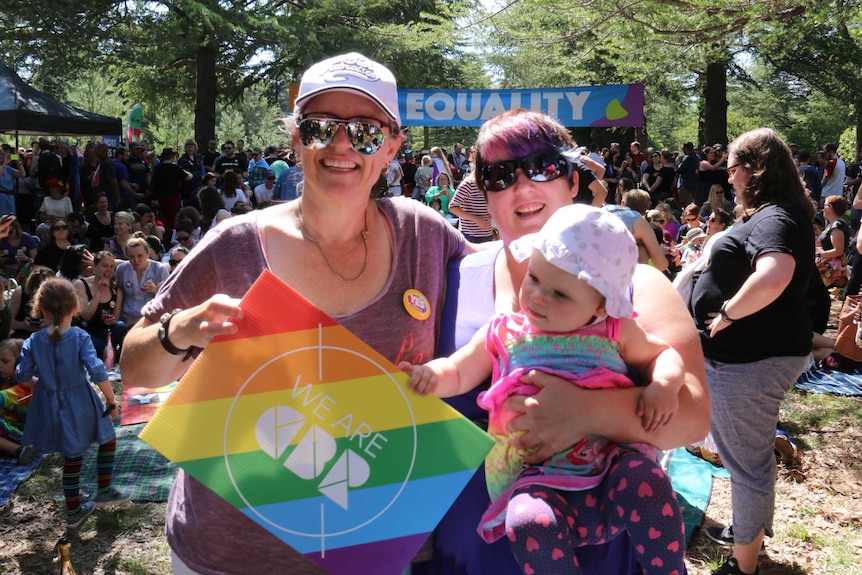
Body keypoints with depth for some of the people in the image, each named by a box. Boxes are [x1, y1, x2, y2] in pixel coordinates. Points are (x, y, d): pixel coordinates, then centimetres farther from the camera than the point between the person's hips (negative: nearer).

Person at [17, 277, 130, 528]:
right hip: (80, 405, -4)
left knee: (72, 457, 17)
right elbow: (97, 372, -24)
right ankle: (104, 492, 24)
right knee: (108, 439, 22)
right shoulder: (80, 337, -18)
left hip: (51, 408, 4)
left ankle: (73, 511, 27)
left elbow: (22, 376, -2)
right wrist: (112, 401, -13)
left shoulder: (33, 341, -8)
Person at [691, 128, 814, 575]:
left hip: (750, 359, -11)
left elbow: (773, 277, -42)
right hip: (756, 353, 11)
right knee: (753, 452, 25)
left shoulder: (773, 219, -22)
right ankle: (751, 531, 44)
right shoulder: (773, 215, 11)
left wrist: (727, 312, -28)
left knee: (746, 460, 4)